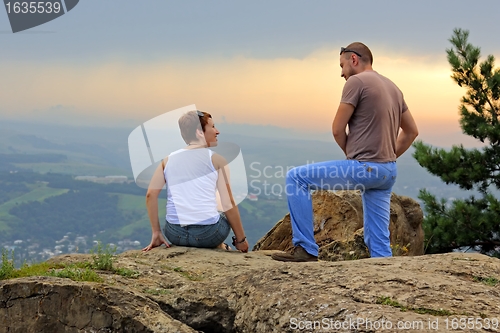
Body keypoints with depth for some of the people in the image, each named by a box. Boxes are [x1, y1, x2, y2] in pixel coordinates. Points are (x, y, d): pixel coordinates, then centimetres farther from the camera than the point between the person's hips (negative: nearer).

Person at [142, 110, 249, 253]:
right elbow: (228, 204, -4)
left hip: (175, 235, 3)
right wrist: (241, 239, 6)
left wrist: (156, 233, 6)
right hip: (207, 235, -3)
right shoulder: (216, 159, -1)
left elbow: (151, 194, 0)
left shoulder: (168, 160, 9)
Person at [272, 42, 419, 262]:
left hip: (364, 168, -8)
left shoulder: (356, 81, -6)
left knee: (296, 177, -1)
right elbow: (411, 131, 25)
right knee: (378, 242, 10)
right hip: (388, 171, 8)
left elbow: (337, 129, -7)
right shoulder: (392, 87, 19)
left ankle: (306, 248, -3)